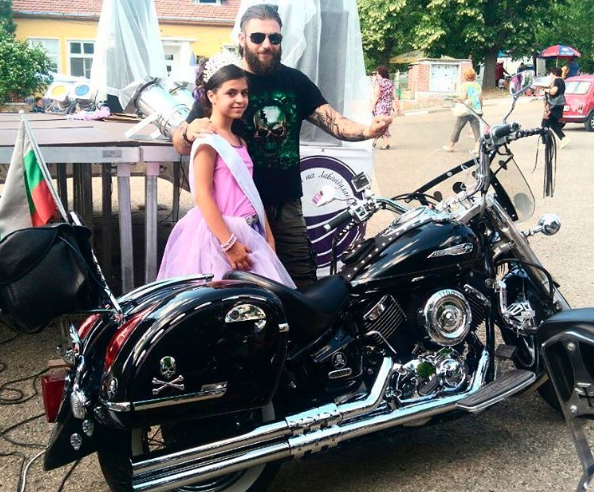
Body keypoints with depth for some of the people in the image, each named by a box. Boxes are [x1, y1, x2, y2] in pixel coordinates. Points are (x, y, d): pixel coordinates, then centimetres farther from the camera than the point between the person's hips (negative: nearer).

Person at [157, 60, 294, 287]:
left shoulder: (240, 141, 15)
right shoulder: (208, 140, -10)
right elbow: (202, 196, -17)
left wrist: (268, 237, 14)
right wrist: (229, 243, -22)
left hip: (249, 234, 8)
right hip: (219, 233, -8)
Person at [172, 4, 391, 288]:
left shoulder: (295, 81, 8)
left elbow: (333, 122, 0)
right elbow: (180, 146, -7)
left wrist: (367, 131, -21)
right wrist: (189, 132, -31)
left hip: (287, 204, 3)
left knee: (303, 283, 8)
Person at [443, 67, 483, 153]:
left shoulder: (464, 85, -7)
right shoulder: (477, 85, 8)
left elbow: (463, 97, -17)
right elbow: (481, 99, 11)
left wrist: (458, 98, 1)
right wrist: (480, 109, 22)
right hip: (476, 111, 4)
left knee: (457, 128, 8)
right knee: (476, 129, 4)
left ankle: (450, 146, 17)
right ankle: (478, 146, -6)